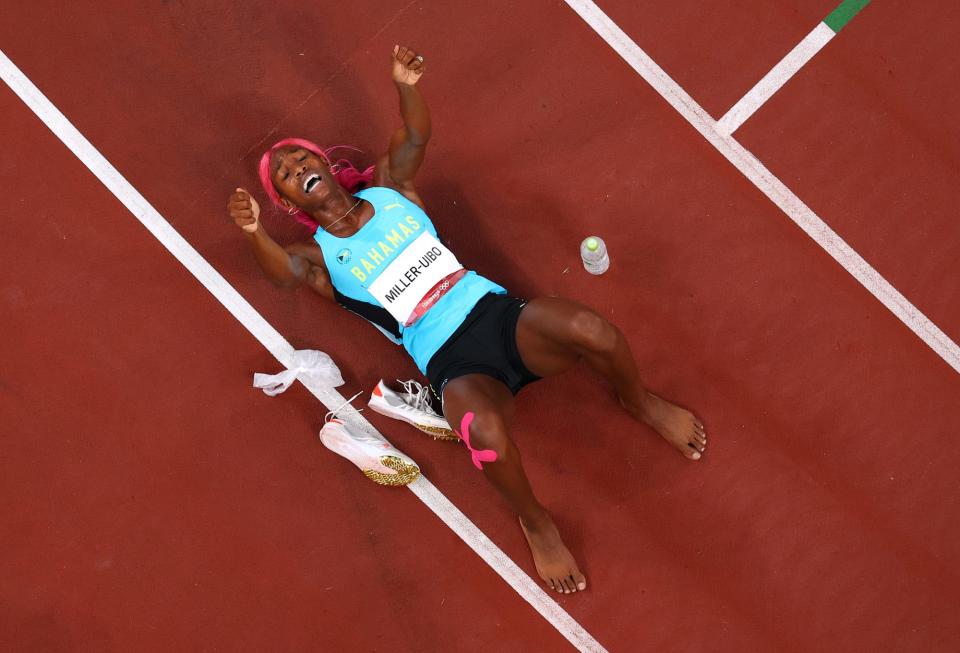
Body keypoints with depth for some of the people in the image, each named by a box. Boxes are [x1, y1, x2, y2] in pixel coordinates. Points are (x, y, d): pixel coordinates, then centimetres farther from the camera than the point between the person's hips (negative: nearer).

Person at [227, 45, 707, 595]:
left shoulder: (390, 190, 19)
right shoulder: (319, 258, 10)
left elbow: (416, 138, 6)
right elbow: (282, 272, -13)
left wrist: (408, 86, -16)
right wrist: (255, 233, -36)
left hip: (499, 314, 3)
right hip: (454, 364, -2)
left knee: (592, 330, -31)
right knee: (486, 433, -40)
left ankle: (639, 401, 6)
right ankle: (536, 522, -8)